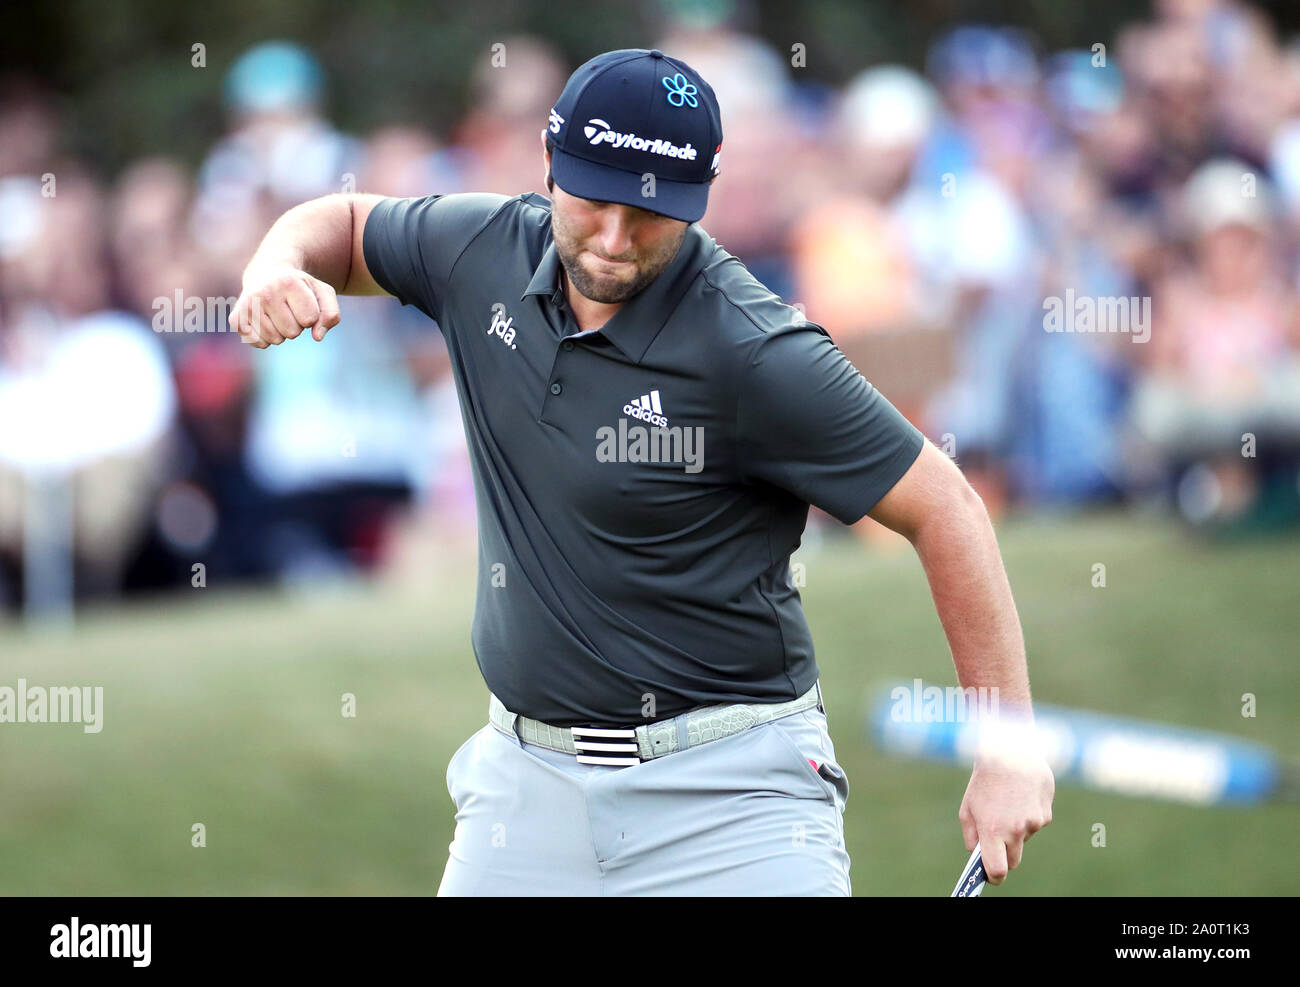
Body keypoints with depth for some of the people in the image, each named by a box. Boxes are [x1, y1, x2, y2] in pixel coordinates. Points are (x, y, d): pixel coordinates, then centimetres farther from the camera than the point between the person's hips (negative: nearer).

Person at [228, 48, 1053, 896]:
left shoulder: (753, 355, -18)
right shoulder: (487, 255, -1)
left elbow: (944, 508, -14)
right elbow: (346, 225, 20)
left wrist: (1012, 743, -16)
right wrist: (278, 270, -5)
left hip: (729, 790, -5)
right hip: (527, 778, 5)